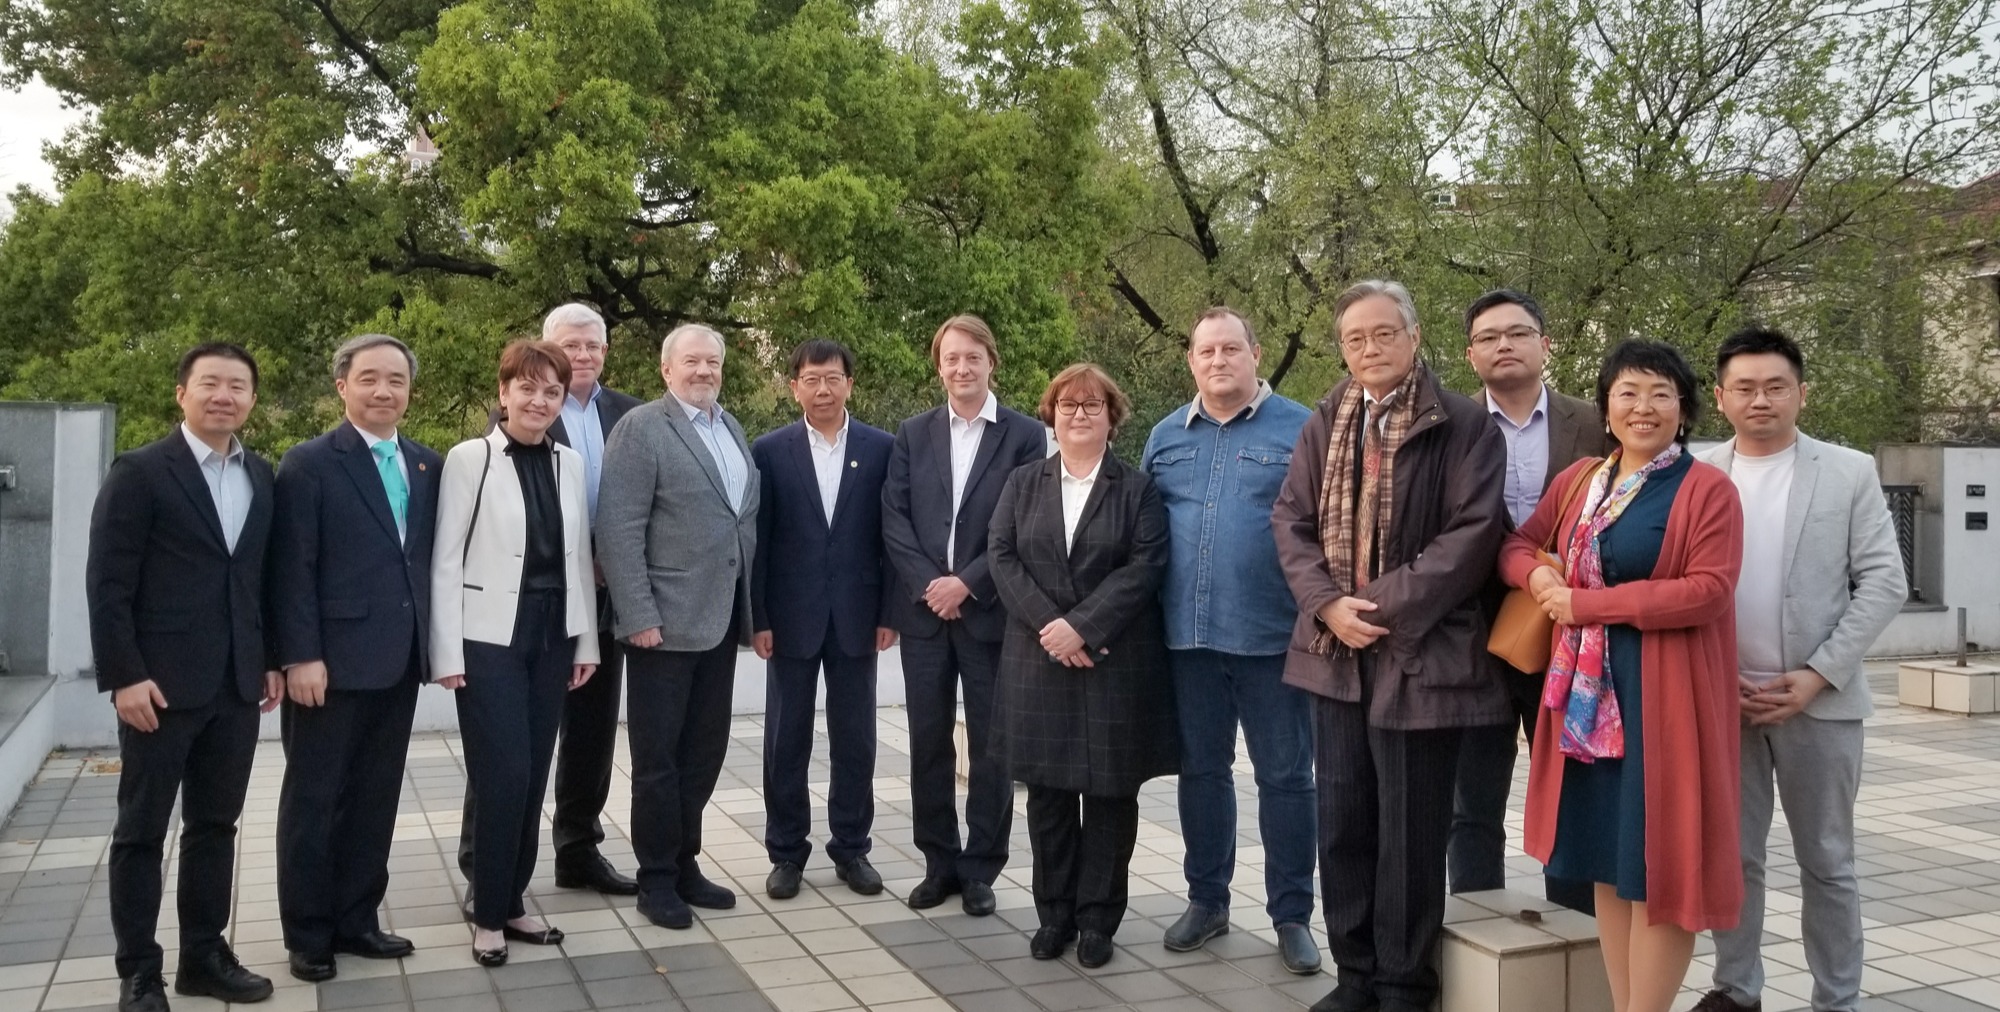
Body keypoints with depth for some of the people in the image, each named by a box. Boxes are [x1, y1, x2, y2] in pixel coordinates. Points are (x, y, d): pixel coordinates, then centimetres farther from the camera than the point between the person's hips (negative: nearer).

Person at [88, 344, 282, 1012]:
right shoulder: (139, 472, -6)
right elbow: (106, 583, -9)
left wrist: (271, 658, 9)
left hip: (237, 684, 5)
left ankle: (204, 955, 23)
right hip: (161, 683, -5)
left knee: (215, 825, 12)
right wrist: (123, 675, -14)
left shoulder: (263, 477, 10)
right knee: (142, 829, 6)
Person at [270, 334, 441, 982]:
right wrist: (300, 656, -15)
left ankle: (356, 920, 24)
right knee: (315, 799, 7)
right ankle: (308, 933, 19)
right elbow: (292, 569, -10)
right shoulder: (309, 463, -5)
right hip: (333, 661, -5)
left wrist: (433, 642, 7)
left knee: (376, 799, 12)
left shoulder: (428, 465, 10)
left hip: (399, 660, 5)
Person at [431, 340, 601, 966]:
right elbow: (445, 563, -7)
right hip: (490, 639, -4)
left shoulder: (570, 463, 7)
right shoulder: (469, 458, -6)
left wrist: (586, 641, 9)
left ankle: (512, 903, 23)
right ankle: (489, 914, 11)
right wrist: (448, 652, -10)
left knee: (534, 777, 9)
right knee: (504, 776, -6)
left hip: (552, 638, 5)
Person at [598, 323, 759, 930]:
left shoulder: (731, 427, 13)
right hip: (665, 623, -7)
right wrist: (638, 617, -19)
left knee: (704, 752, 14)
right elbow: (618, 531, -14)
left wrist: (749, 611, 11)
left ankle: (684, 864, 27)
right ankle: (657, 879, 18)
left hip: (720, 622, 7)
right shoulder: (641, 428, -9)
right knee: (658, 759, 5)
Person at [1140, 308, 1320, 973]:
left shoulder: (1298, 429, -2)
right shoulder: (1165, 436, 11)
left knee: (1285, 776, 4)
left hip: (1272, 637, -3)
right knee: (1200, 770, 13)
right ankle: (1207, 900, 27)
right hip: (1187, 635, 4)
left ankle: (1292, 916, 17)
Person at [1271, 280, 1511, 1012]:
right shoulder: (1322, 426, 12)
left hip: (1419, 651, -5)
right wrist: (1327, 604, -9)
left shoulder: (1464, 426, -4)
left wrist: (1388, 605, -16)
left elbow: (1473, 531, -11)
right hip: (1334, 649, 5)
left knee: (1411, 829, 3)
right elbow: (1290, 519, 7)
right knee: (1342, 822, 11)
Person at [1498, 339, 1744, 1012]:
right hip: (1587, 693, 6)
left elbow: (1709, 590, -16)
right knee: (1605, 855, 11)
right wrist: (1536, 576, -7)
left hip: (1664, 694, -6)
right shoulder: (1578, 480, 12)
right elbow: (1517, 545, 18)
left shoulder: (1708, 489, -6)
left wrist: (1588, 604, -15)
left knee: (1656, 859, 0)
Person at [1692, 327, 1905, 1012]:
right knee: (1731, 855, 9)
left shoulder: (1850, 472, 1)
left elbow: (1884, 583, -3)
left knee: (1827, 862, 8)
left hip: (1821, 699, -1)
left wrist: (1817, 676, -11)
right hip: (1722, 698, 1)